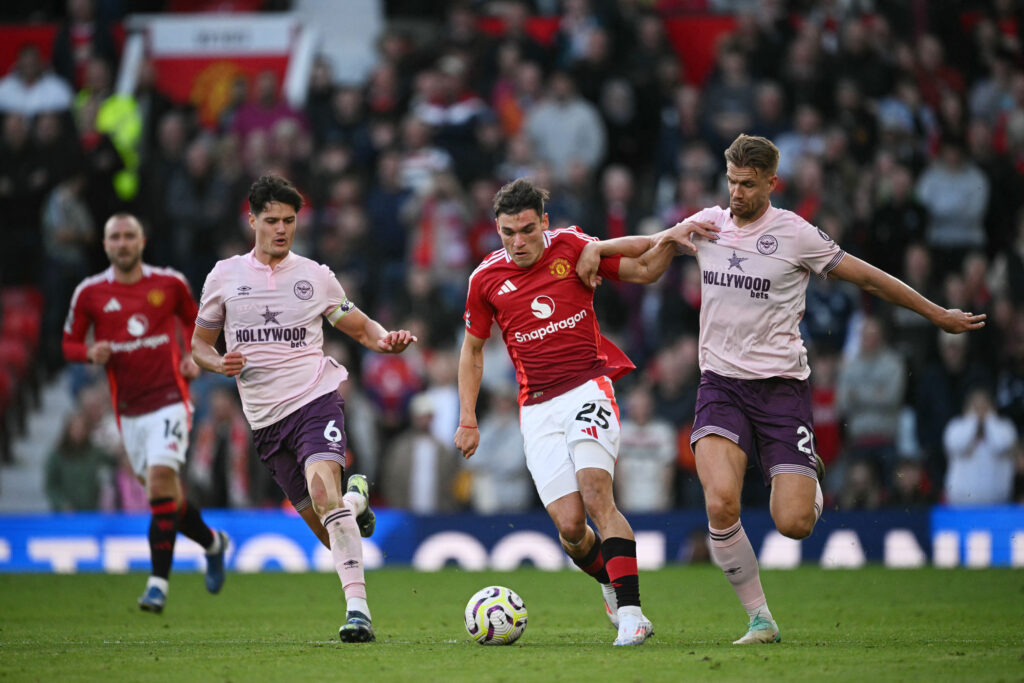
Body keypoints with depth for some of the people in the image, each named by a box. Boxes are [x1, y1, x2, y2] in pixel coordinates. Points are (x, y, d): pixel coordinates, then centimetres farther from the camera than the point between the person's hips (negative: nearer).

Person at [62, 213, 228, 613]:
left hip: (169, 401, -3)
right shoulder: (89, 292, 2)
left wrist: (193, 357, 3)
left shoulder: (169, 283, 2)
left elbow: (193, 320, 20)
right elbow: (69, 344, 9)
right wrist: (91, 352, -13)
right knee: (166, 494, 8)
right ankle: (212, 543, 36)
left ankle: (158, 582, -18)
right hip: (128, 411, 3)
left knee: (160, 482, -19)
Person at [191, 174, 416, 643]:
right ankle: (355, 501, 42)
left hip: (315, 397, -2)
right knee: (326, 530, 4)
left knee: (322, 485, -29)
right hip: (264, 416, 2)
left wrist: (386, 340, -8)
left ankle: (357, 607, -33)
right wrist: (220, 363, -8)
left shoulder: (315, 276, 7)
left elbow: (359, 326, 14)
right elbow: (199, 344, 15)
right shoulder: (224, 276, 8)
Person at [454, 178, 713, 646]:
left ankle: (630, 612, -26)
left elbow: (644, 271, 10)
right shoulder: (486, 278, 5)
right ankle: (611, 583, 24)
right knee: (569, 525, -9)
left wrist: (670, 239, -10)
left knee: (595, 494, -24)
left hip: (587, 388, -2)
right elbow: (472, 349, 17)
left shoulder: (572, 248, 2)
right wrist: (468, 422, 13)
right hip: (537, 408, 2)